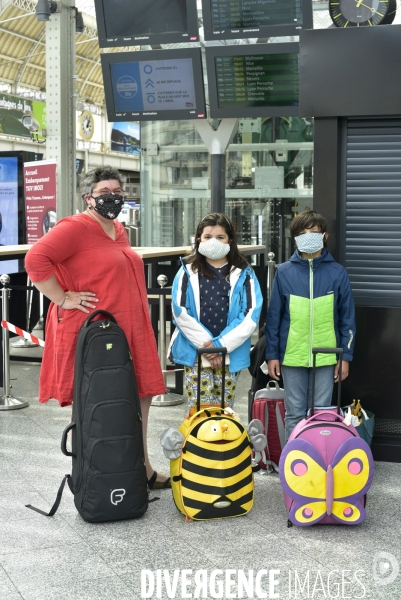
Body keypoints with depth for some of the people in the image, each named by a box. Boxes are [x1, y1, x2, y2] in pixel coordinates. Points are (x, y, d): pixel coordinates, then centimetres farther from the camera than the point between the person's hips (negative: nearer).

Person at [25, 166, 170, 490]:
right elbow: (35, 259, -22)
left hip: (129, 332, 9)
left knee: (140, 397, 13)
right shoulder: (75, 228, -11)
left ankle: (142, 470, 27)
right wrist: (63, 298, -19)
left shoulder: (119, 231, 16)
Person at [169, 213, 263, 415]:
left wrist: (222, 344, -11)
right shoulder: (188, 272, 5)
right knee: (198, 410, -4)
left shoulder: (243, 274, 5)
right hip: (194, 352, 0)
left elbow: (251, 315, -3)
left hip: (231, 354, 1)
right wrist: (206, 343, -11)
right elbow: (181, 312, -3)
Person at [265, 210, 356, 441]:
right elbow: (274, 316, 3)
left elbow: (347, 318, 3)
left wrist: (346, 356, 1)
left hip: (325, 357, 0)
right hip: (292, 356, 0)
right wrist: (272, 354, 1)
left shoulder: (337, 273, 0)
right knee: (294, 414, 9)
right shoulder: (284, 273, 0)